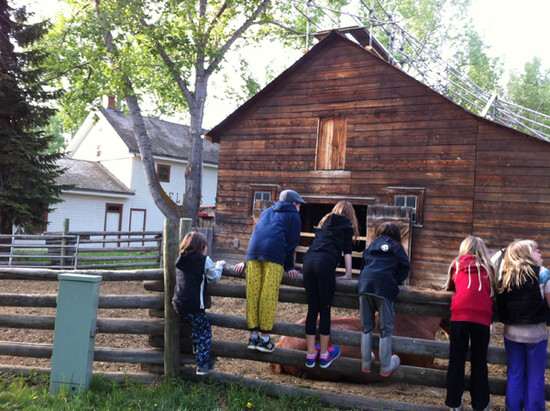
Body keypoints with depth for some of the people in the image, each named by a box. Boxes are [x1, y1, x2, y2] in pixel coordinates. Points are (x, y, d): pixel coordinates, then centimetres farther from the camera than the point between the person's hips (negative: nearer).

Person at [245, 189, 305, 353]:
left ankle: (253, 335, 6)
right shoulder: (294, 216, 18)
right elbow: (291, 243, 10)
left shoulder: (266, 212, 34)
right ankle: (265, 338, -2)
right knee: (269, 295, -4)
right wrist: (289, 267, 15)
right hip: (274, 253, -5)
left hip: (253, 252, 5)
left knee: (252, 294, 3)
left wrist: (247, 261, 37)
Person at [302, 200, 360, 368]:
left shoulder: (325, 221, 30)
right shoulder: (347, 225, 17)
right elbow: (347, 251, 9)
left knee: (312, 308, 9)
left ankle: (311, 354, 15)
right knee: (325, 309, 5)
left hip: (309, 260, 4)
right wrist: (348, 273, 9)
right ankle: (324, 355, 13)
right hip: (326, 263, -4)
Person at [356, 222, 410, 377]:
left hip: (365, 284, 3)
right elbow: (405, 266, 13)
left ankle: (366, 363, 19)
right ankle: (386, 366, 11)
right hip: (385, 287, -3)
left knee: (366, 326, 13)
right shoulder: (396, 248, 16)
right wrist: (396, 281, 25)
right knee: (385, 328, 6)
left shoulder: (372, 245, 23)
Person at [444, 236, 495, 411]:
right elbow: (493, 292, 20)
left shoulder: (458, 264, 12)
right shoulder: (488, 268, 13)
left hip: (460, 315, -1)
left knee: (457, 359, 9)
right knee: (479, 361, 13)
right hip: (483, 317, 1)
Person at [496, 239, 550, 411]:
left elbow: (501, 305, 4)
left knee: (514, 374, 13)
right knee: (535, 377, 9)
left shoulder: (505, 277, 1)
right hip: (536, 333, -3)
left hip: (512, 332, 3)